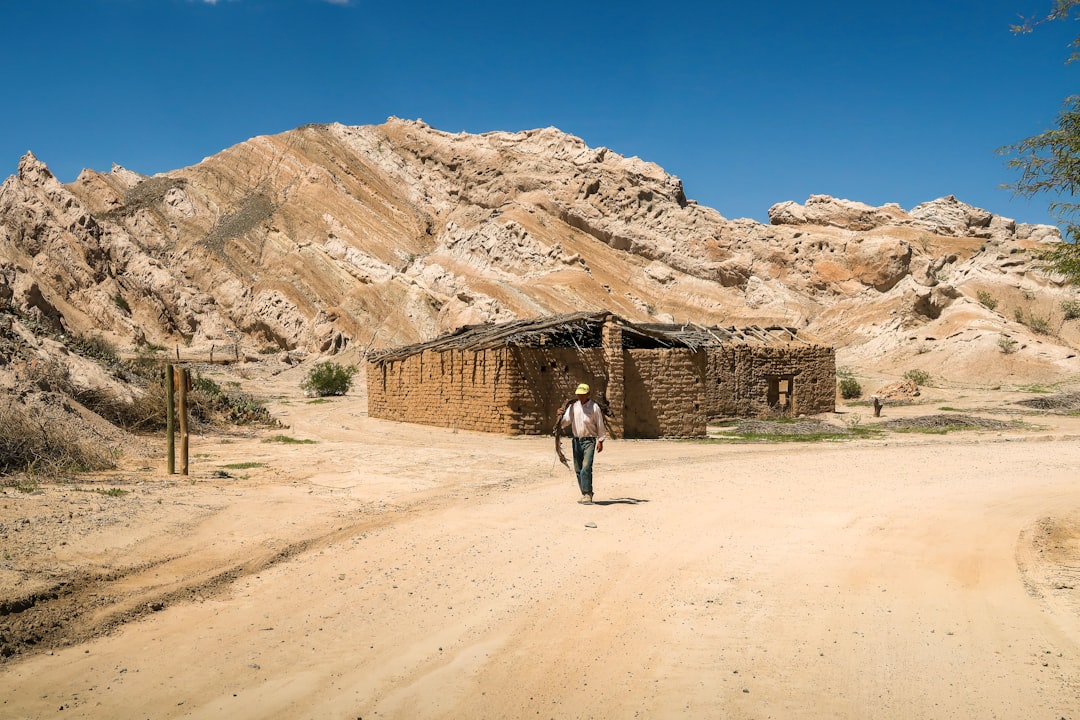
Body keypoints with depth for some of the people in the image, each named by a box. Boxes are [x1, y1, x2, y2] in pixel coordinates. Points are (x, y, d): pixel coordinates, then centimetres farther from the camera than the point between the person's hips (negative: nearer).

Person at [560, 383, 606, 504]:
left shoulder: (594, 407, -3)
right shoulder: (573, 406, 7)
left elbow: (600, 425, 0)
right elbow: (566, 421, 1)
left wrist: (600, 441, -2)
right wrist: (561, 416, -20)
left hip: (589, 440, -5)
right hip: (576, 440, 5)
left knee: (586, 468, -17)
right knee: (578, 469, 7)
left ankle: (588, 495, -16)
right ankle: (584, 494, 17)